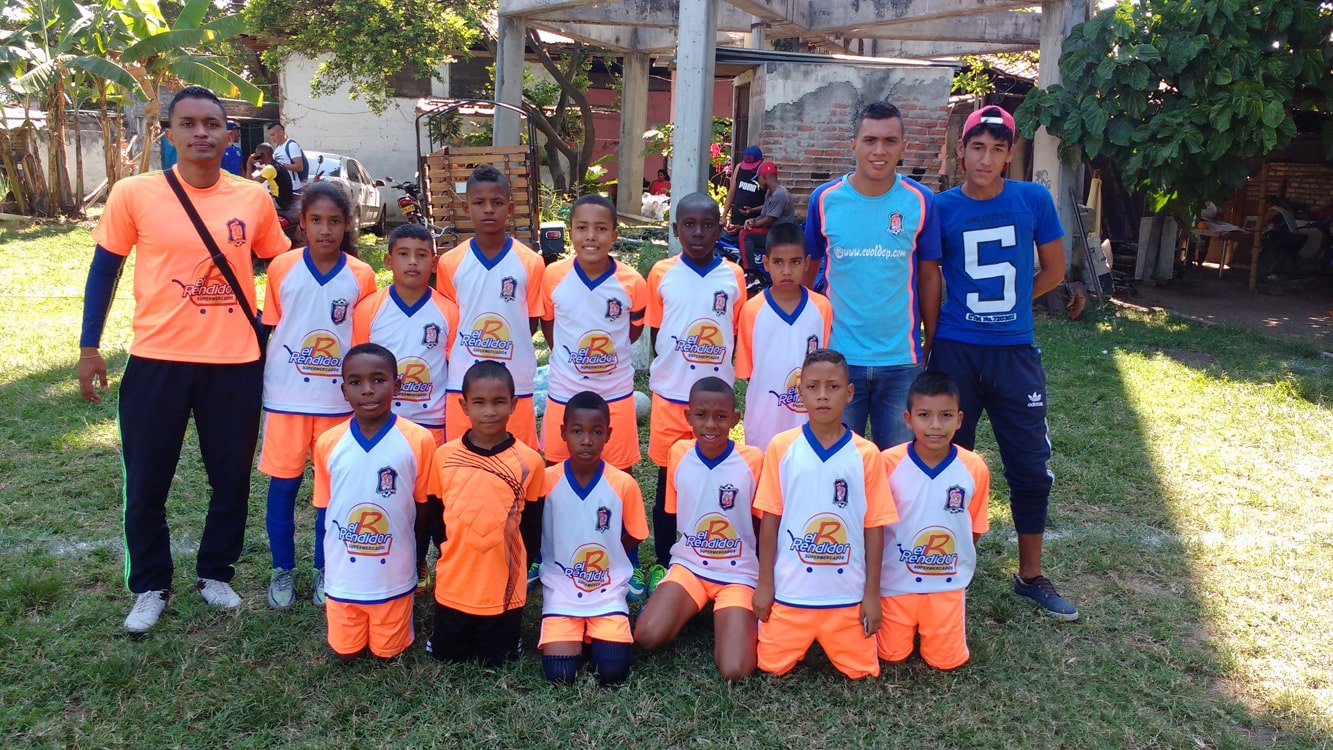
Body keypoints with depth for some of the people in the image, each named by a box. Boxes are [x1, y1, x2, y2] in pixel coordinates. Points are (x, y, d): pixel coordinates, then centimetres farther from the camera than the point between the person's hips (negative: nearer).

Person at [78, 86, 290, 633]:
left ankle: (216, 573, 33)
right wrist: (89, 347, 2)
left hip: (235, 362, 1)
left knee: (232, 478, 12)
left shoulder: (254, 199, 0)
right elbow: (104, 269, 3)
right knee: (146, 483, 9)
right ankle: (150, 587, 29)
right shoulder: (134, 194, -4)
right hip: (156, 360, -1)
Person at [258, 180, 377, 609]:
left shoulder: (361, 276, -5)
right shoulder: (282, 268, -5)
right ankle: (283, 569, 26)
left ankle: (324, 569, 26)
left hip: (339, 398, 0)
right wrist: (264, 381, 4)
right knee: (283, 482, 9)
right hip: (286, 396, 0)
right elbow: (270, 327, 4)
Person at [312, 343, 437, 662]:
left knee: (389, 654, 14)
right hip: (342, 578, 2)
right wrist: (326, 569, 8)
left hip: (393, 578, -1)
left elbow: (424, 507, -5)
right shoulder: (328, 443, -9)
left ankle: (402, 623, 42)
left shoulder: (418, 440, -15)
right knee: (345, 654, 16)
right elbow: (324, 510, 2)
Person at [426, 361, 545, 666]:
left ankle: (508, 633, 40)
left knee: (496, 661, 12)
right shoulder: (444, 456, -8)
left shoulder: (529, 461, -11)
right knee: (446, 656, 17)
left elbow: (532, 527, 0)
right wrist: (453, 559, 7)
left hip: (504, 589, -1)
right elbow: (435, 516, 6)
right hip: (453, 586, 2)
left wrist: (514, 569, 3)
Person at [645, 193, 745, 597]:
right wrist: (673, 367, 0)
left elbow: (737, 335, 6)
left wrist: (718, 369, -2)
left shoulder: (733, 276, -1)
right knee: (667, 481, 9)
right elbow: (655, 333, 5)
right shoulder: (662, 273, -2)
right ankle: (662, 563, 25)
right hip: (670, 395, 0)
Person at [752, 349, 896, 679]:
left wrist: (872, 593, -1)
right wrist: (764, 583, 0)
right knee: (773, 666, 4)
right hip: (789, 589, 0)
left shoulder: (866, 454, -6)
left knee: (862, 671, 4)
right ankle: (802, 640, 34)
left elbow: (874, 528, -2)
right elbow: (770, 519, -1)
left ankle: (830, 639, 33)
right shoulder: (781, 447, -6)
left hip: (847, 593, 0)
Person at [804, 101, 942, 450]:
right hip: (838, 356, 0)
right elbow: (808, 268, 7)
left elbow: (929, 275, 5)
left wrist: (930, 343, 5)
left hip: (902, 359, 0)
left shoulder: (920, 201, -3)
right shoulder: (825, 199, -3)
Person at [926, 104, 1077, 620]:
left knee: (1031, 466, 7)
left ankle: (1031, 575, 24)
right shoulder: (941, 208, -4)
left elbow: (1053, 271, 9)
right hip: (956, 350, -1)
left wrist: (1005, 304, 6)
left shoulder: (1034, 201, -1)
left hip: (1015, 351, 1)